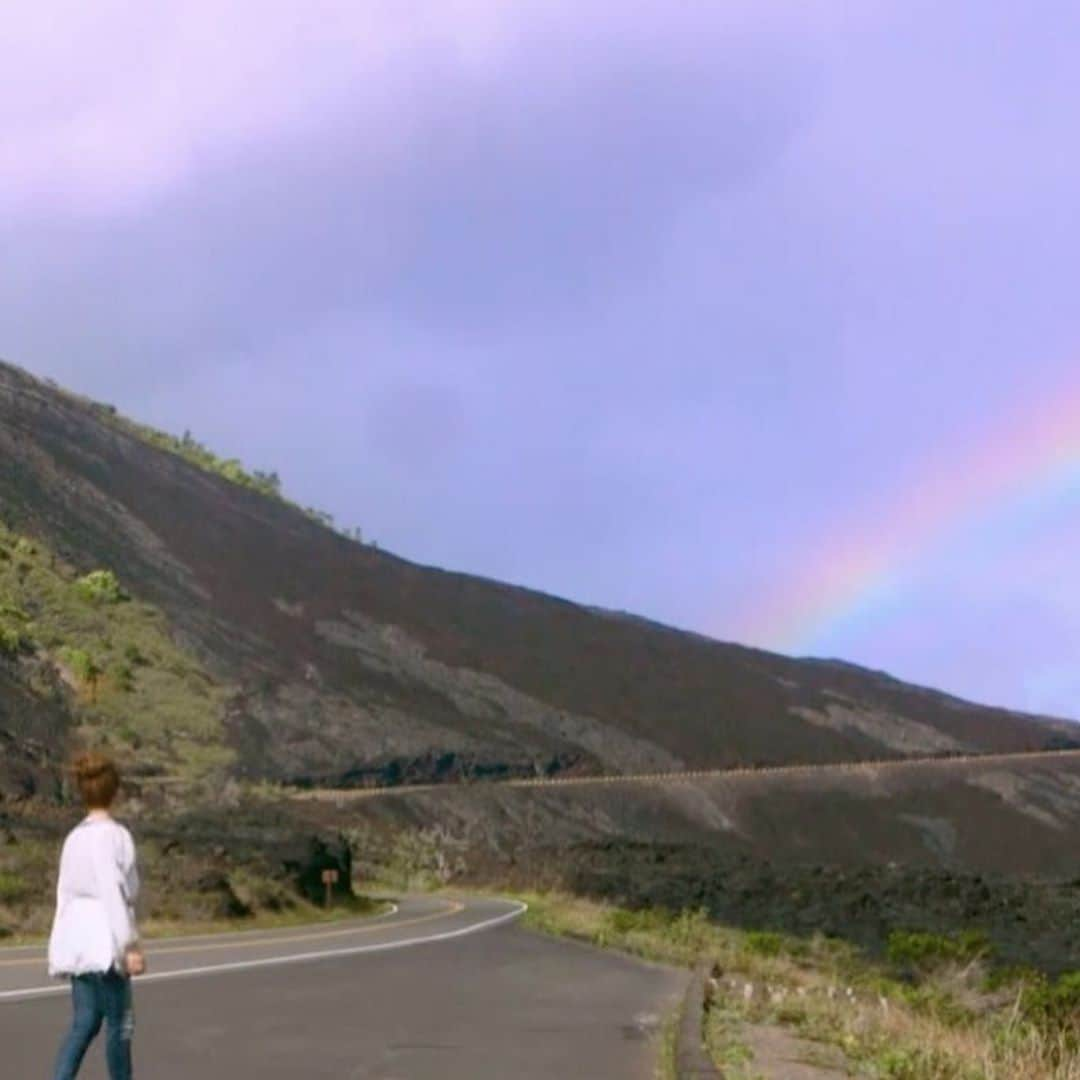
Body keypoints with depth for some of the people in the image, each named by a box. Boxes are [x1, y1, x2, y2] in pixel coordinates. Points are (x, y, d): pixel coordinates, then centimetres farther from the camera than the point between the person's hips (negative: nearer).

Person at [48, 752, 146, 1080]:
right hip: (105, 939, -7)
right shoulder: (114, 835, -12)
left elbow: (65, 893, 13)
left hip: (76, 939, 7)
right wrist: (131, 945, -16)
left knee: (84, 1024, 8)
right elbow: (114, 893, -17)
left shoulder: (74, 837, 10)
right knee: (118, 1022, 6)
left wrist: (63, 950, 19)